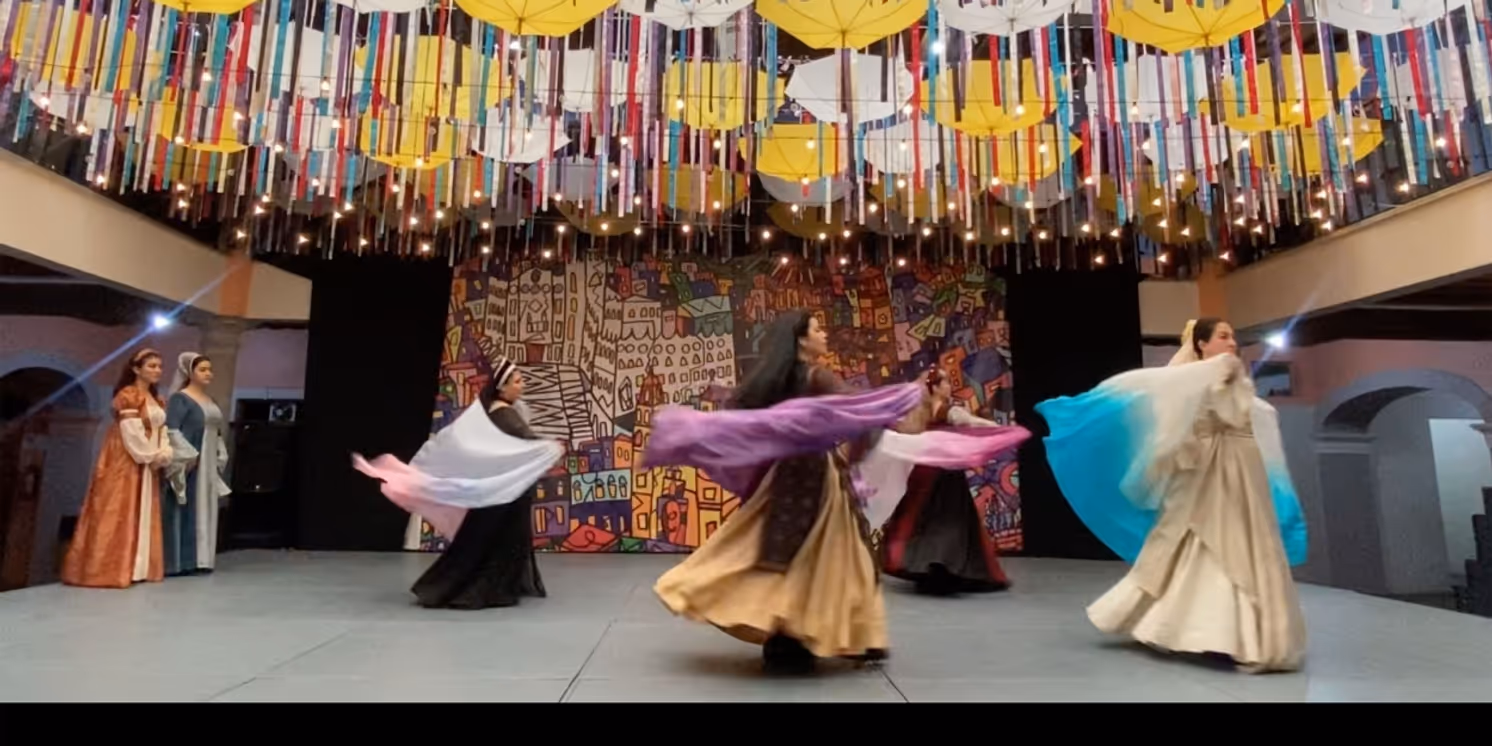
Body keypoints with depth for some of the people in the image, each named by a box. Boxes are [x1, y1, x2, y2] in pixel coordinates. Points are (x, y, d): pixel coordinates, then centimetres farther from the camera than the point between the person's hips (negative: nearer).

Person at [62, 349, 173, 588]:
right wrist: (151, 456, -12)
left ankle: (137, 567, 15)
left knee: (144, 515, 9)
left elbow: (162, 431, 10)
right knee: (121, 514, -7)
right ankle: (111, 568, -2)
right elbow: (132, 433, -17)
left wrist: (164, 454, -6)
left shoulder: (157, 400, 15)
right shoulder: (127, 395, -11)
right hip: (127, 463, -8)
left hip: (148, 465, 8)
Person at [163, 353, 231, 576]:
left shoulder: (210, 401, 17)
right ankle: (179, 562, -1)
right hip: (188, 465, -8)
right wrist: (188, 457, -20)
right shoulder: (179, 398, -6)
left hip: (208, 467, 8)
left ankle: (198, 560, 16)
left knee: (204, 512, 9)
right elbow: (171, 431, -16)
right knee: (184, 510, -6)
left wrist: (220, 459, 13)